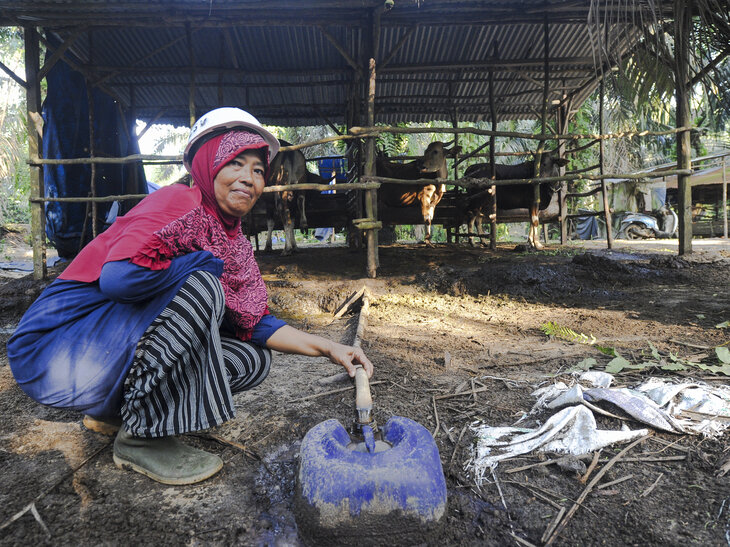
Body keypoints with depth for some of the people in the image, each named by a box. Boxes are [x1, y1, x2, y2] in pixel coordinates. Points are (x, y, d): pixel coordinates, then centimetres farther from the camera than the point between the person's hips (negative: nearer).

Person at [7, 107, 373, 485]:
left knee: (251, 359, 1)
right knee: (201, 286, -28)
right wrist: (212, 262, -20)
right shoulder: (179, 201, -17)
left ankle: (115, 409, 12)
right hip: (61, 346, -8)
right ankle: (142, 437, -12)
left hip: (127, 347, 8)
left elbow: (255, 324, 6)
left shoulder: (232, 242, 7)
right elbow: (119, 277, -33)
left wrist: (328, 349, -1)